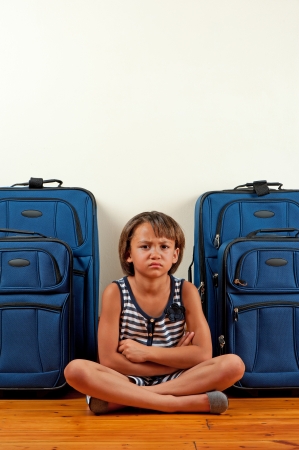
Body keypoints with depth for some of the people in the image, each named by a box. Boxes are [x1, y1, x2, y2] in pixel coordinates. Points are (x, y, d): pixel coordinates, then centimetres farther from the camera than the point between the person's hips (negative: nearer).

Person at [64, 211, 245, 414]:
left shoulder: (186, 291, -5)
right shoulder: (115, 293, -9)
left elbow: (203, 354, -10)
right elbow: (108, 360, -14)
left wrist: (146, 352, -15)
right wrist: (176, 359, -14)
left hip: (176, 380, 2)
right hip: (128, 381, -1)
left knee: (234, 364, -24)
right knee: (75, 370, -30)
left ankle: (121, 399, -24)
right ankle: (182, 402, -28)